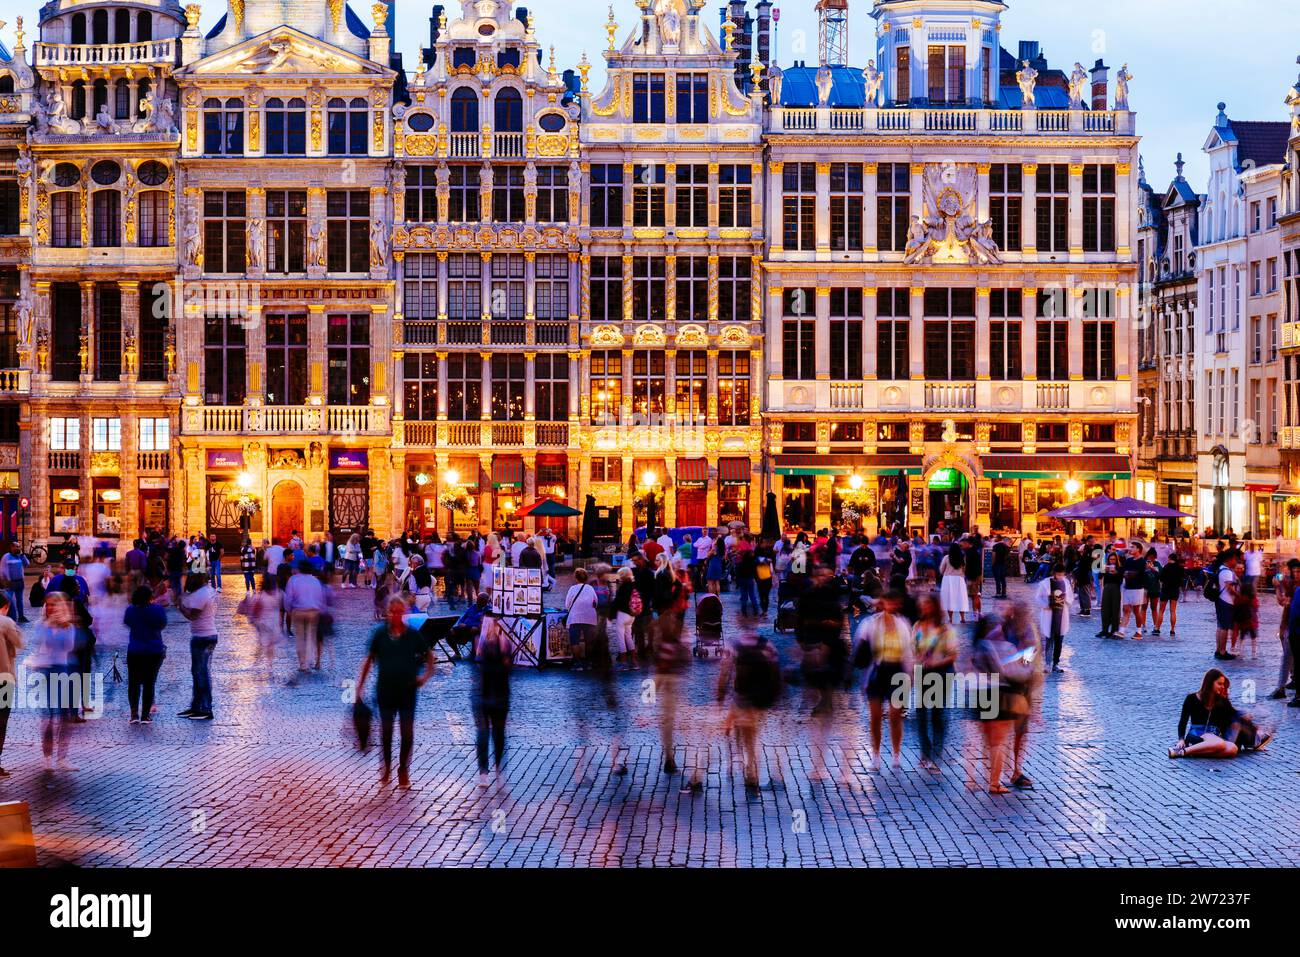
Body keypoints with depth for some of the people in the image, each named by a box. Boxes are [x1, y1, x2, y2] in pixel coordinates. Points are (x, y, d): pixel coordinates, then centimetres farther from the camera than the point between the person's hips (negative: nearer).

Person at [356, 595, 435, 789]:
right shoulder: (380, 634, -4)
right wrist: (360, 685, 3)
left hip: (407, 690, 0)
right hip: (385, 690, 0)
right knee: (386, 731, 9)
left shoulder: (413, 635, -4)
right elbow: (369, 659, 5)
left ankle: (403, 769, 17)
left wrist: (426, 675, 0)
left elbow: (429, 655, 11)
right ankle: (386, 767, 26)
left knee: (407, 732, 2)